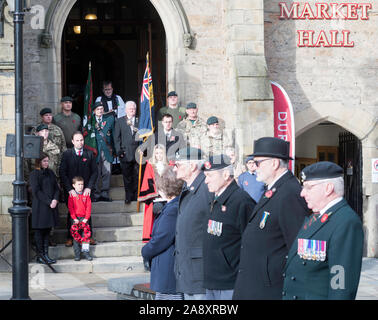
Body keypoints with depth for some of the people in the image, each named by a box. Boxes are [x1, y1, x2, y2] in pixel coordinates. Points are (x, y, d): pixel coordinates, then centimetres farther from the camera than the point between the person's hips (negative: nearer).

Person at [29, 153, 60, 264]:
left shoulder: (50, 173, 14)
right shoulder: (34, 174, -6)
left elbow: (56, 188, 12)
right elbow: (36, 191, -12)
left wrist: (55, 200, -7)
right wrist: (48, 202, -16)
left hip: (51, 206, 6)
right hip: (40, 207, -6)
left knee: (47, 231, 7)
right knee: (39, 231, -1)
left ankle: (45, 254, 11)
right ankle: (40, 256, 2)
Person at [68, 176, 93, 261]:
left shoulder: (86, 195, 5)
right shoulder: (72, 195, 0)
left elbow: (89, 207, 2)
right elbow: (70, 207, -3)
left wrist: (86, 218, -7)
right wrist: (74, 218, -10)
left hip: (84, 218, 1)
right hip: (75, 219, -1)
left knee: (86, 235, -4)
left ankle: (85, 251, 1)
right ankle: (77, 254, 4)